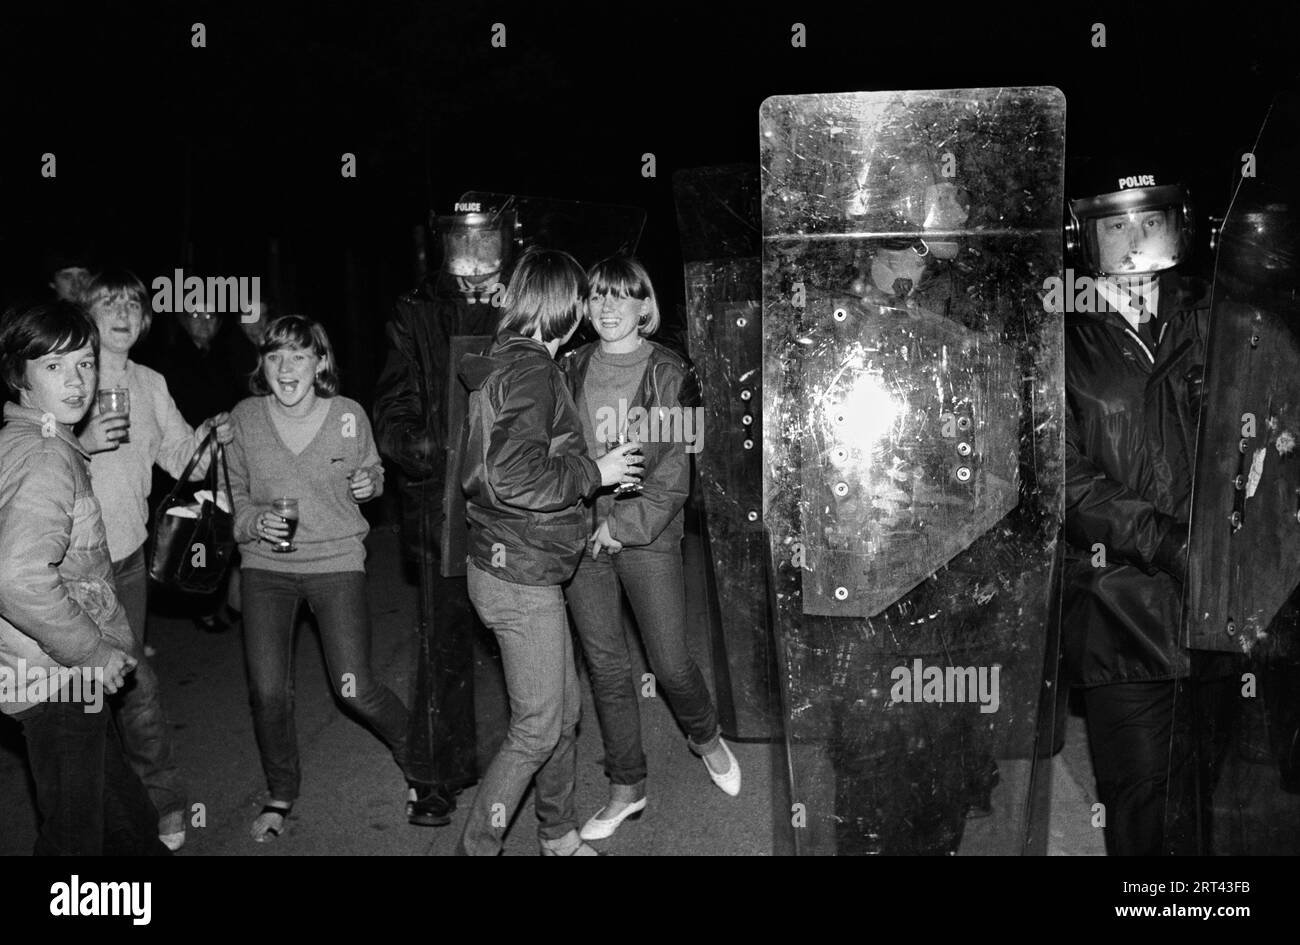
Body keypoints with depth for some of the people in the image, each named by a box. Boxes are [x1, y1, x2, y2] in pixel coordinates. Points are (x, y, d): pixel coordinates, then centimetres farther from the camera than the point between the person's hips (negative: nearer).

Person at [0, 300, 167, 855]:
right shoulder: (46, 456, -22)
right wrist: (94, 651, -23)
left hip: (65, 671, 10)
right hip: (58, 683, -10)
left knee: (126, 816, 25)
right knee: (75, 833, 7)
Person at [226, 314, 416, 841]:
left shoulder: (349, 415, -6)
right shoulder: (244, 418, -5)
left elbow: (372, 473, 13)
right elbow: (234, 492, 8)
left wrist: (370, 481, -10)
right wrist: (256, 520, -12)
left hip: (337, 560, -1)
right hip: (266, 565, 2)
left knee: (354, 688, -7)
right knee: (267, 691, -2)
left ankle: (411, 746, 26)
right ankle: (282, 793, 25)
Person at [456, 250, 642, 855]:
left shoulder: (505, 362, 12)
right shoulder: (531, 369, -17)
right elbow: (516, 476, -27)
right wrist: (594, 473, -15)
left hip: (526, 570, 10)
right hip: (521, 576, -10)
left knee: (564, 711, 19)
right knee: (536, 729, 1)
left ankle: (559, 836, 34)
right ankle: (476, 848, 14)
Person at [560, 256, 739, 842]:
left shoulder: (670, 375, -3)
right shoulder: (571, 371, 7)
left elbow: (675, 469, -8)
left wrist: (625, 523, -15)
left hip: (647, 532, -3)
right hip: (582, 534, 3)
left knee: (670, 662, 0)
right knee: (606, 668, 8)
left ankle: (705, 738, 33)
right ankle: (626, 789, 24)